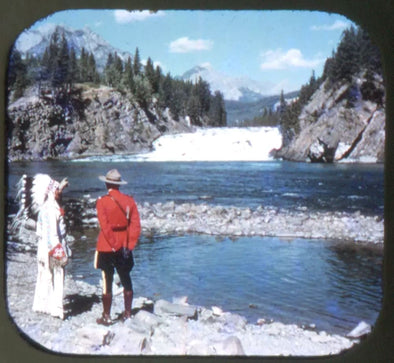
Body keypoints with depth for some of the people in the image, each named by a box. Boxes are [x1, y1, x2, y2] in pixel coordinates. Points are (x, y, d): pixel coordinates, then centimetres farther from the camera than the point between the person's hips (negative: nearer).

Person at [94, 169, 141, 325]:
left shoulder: (102, 201, -11)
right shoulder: (129, 200, 0)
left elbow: (105, 227, -16)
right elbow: (136, 225, -3)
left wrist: (114, 246, -11)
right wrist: (129, 246, -3)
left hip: (107, 248, -3)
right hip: (124, 248, 3)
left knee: (107, 282, 5)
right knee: (126, 280, 14)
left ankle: (107, 317, 12)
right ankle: (127, 314, 21)